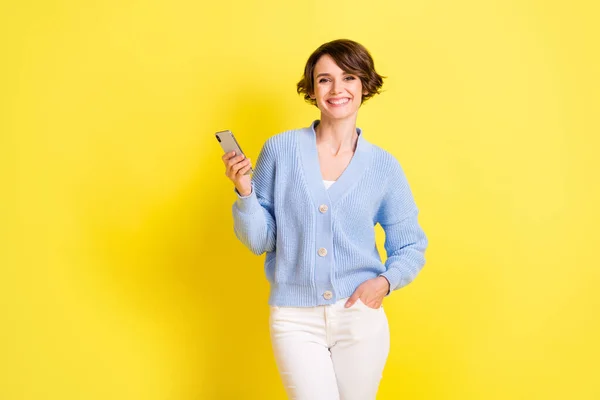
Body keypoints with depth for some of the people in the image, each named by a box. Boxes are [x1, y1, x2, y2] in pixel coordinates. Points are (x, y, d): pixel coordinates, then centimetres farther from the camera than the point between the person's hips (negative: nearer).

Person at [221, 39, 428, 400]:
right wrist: (245, 191, -14)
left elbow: (411, 248, 8)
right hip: (296, 320, -1)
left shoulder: (384, 166, 1)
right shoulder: (280, 150, -2)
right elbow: (259, 241, 2)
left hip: (361, 317, 2)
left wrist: (385, 281, -10)